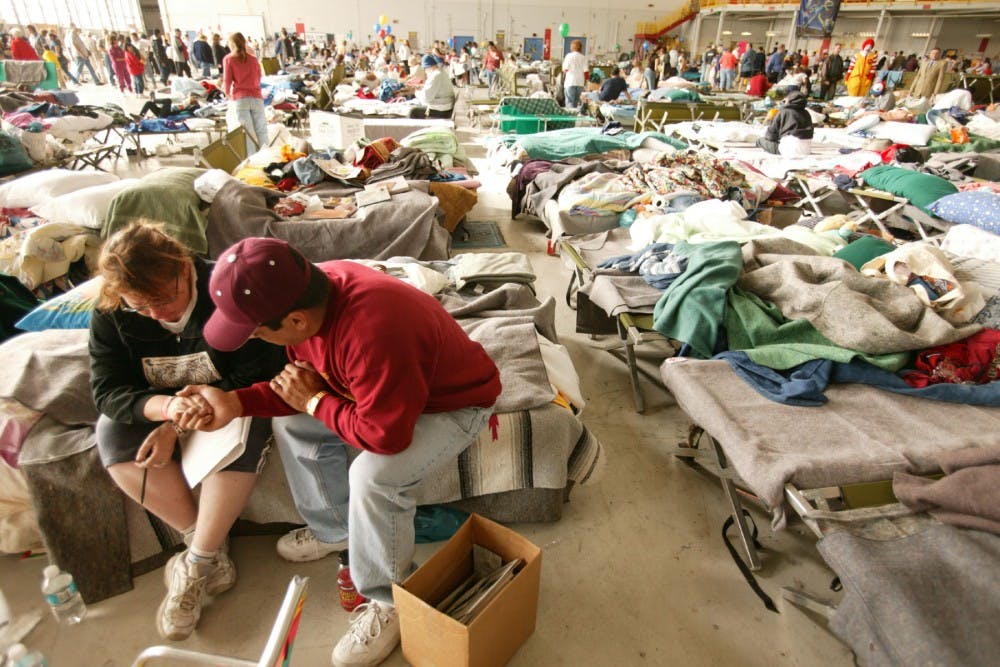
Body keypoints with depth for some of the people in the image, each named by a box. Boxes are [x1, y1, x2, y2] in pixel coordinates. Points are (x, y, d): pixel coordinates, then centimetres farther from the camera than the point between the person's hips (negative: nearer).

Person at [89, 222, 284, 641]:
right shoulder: (110, 316, -12)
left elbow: (257, 376, -25)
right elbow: (107, 391, -16)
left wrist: (177, 428, -29)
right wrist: (167, 407, -40)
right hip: (154, 405, 4)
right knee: (113, 436, -24)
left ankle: (197, 564, -16)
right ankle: (207, 545, -13)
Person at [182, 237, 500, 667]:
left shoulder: (372, 334, -42)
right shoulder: (311, 291, -15)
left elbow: (385, 436, -34)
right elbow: (304, 381, -1)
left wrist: (314, 401, -21)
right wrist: (235, 403, -13)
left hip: (455, 402, -8)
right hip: (392, 385, 9)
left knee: (372, 475, -30)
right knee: (291, 422, 7)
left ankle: (388, 602, -2)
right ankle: (335, 531, 26)